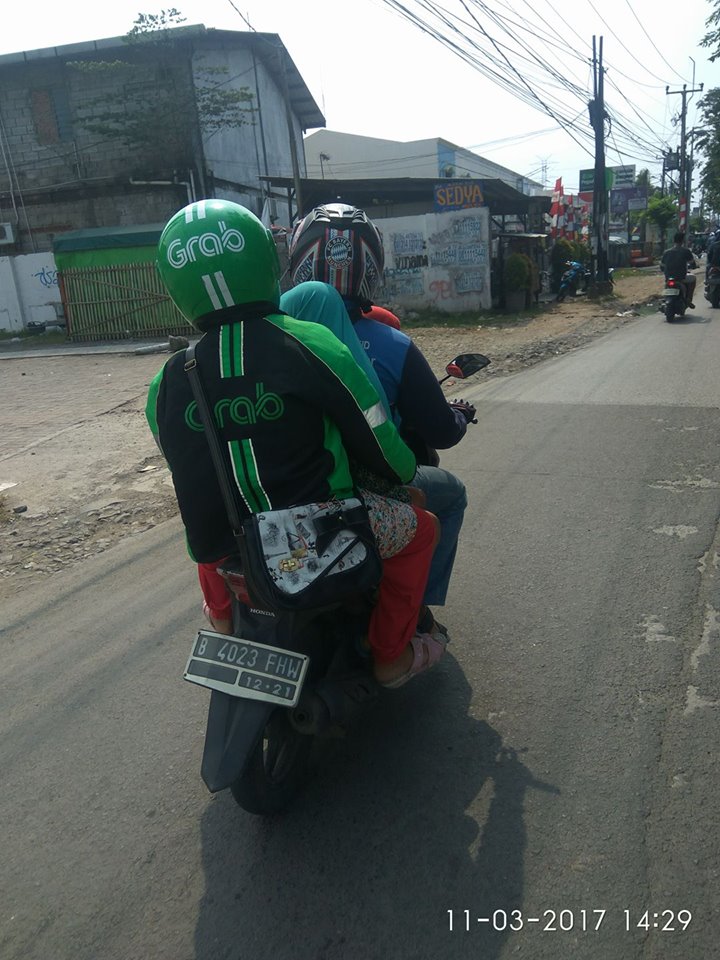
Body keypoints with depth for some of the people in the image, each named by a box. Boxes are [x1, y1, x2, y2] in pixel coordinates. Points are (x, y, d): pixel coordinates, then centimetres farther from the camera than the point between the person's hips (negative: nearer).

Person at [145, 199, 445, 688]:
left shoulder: (167, 385, -2)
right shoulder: (309, 344, -13)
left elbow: (189, 470, 12)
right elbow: (379, 446, -9)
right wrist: (406, 470, 14)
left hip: (228, 554, 5)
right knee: (420, 526, 21)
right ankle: (392, 654, 24)